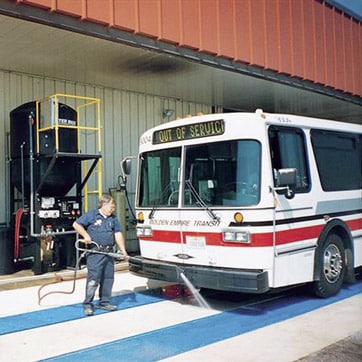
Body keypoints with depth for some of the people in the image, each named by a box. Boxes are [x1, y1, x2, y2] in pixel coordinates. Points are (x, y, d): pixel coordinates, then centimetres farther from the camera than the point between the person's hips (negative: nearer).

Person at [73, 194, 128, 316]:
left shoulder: (113, 219, 14)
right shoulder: (91, 215, -1)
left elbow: (118, 235, 8)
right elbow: (76, 224, 0)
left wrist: (123, 251, -1)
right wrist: (86, 235, -13)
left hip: (109, 252, 6)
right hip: (95, 252, -6)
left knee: (108, 278, 10)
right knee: (93, 278, -7)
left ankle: (104, 302, 22)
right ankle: (88, 304, 2)